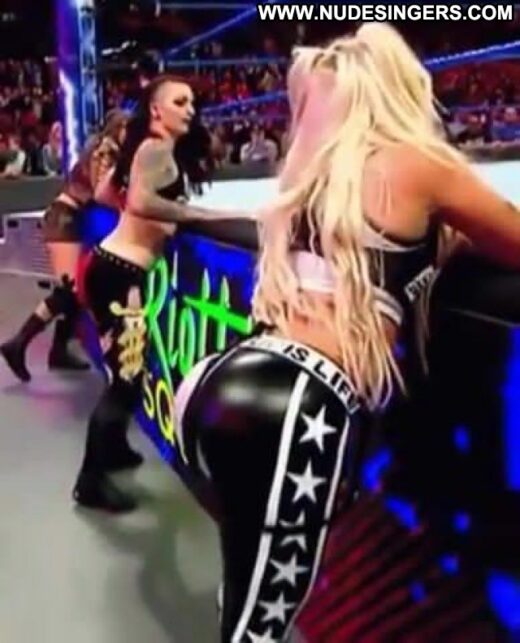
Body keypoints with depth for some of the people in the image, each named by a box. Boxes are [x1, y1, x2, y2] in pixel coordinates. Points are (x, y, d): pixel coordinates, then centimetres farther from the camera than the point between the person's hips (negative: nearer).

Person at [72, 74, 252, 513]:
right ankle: (91, 480, 7)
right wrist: (206, 214, -27)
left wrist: (156, 221, 25)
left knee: (125, 370, 22)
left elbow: (105, 193, 25)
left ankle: (113, 448, 40)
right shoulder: (157, 148, -12)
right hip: (118, 272, -10)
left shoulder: (148, 148, 16)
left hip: (115, 266, 10)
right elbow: (140, 201, -29)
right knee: (127, 378, -4)